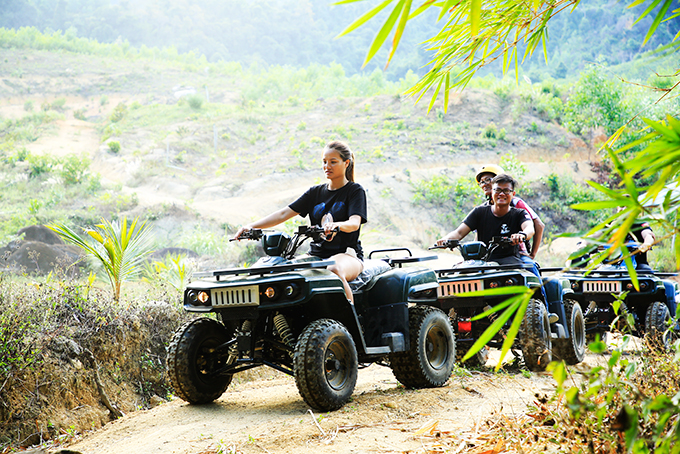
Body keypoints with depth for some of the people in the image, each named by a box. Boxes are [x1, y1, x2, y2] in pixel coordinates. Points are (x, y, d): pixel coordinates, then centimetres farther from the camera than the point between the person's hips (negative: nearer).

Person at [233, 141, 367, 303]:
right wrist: (251, 226, -5)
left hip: (347, 254, -5)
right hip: (316, 254, 5)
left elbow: (355, 223, -16)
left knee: (334, 270, -40)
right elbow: (284, 214, 9)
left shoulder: (355, 191, 3)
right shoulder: (315, 192, 17)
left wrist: (336, 225, -40)